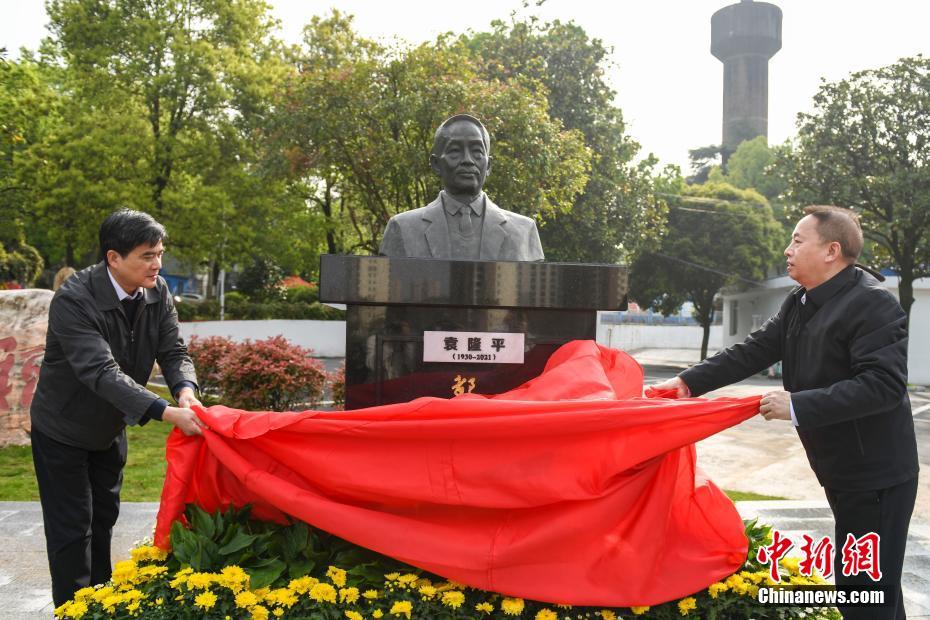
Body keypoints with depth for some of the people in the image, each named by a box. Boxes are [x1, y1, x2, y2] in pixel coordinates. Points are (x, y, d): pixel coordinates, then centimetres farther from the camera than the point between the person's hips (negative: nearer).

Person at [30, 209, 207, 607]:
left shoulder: (156, 291, -12)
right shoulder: (73, 300, -32)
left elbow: (173, 351, -10)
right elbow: (101, 371, -40)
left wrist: (185, 389, -34)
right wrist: (165, 412, -49)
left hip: (110, 428, 6)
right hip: (63, 430, -6)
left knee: (104, 519, 19)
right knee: (71, 529, 1)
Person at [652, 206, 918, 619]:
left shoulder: (873, 303, -20)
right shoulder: (799, 304, 8)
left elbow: (885, 384, -28)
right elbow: (752, 352, 5)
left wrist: (798, 406, -29)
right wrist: (689, 382, -4)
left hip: (876, 474, -9)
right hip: (842, 470, 9)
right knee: (853, 581, 22)